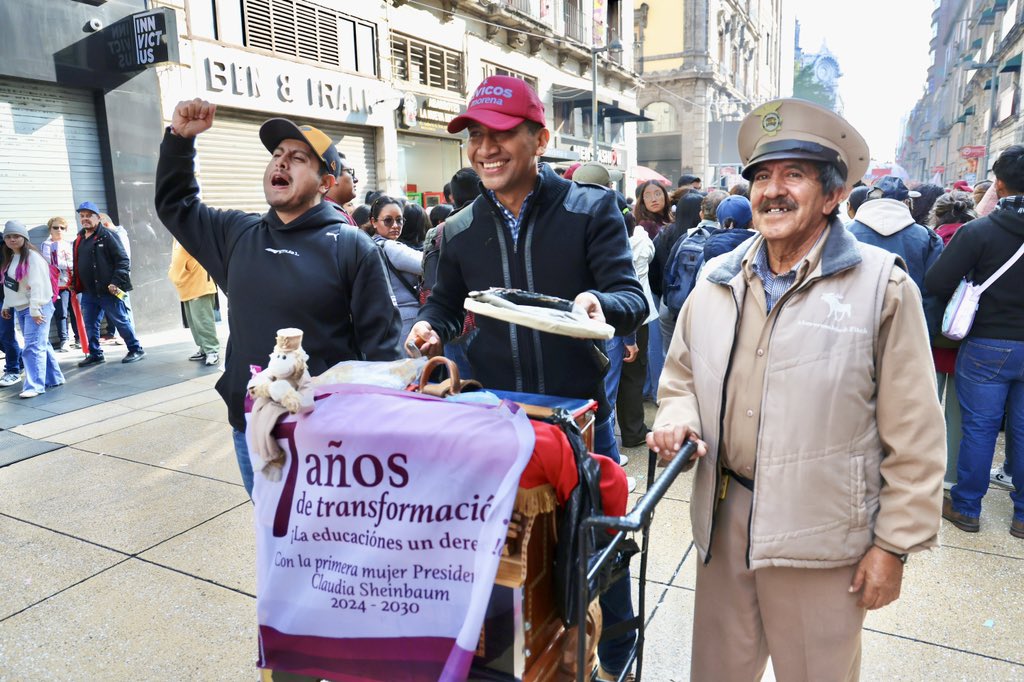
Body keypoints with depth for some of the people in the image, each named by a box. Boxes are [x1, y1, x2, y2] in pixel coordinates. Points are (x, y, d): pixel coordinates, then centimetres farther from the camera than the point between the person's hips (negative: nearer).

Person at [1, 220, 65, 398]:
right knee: (41, 344, 13)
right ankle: (54, 378, 21)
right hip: (19, 309, 9)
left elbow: (37, 285, -19)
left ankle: (35, 385, -14)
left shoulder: (32, 257, -13)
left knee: (33, 347, -13)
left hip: (37, 307, -9)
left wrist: (35, 310, -22)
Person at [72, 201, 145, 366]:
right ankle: (95, 354, 22)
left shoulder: (107, 235, -7)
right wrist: (76, 285, 16)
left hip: (108, 290, -7)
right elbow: (77, 266, 24)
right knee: (90, 325, 11)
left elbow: (122, 260, -13)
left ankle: (136, 350, 12)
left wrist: (116, 282, -19)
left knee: (121, 321, 0)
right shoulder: (78, 240, 16)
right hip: (88, 292, 7)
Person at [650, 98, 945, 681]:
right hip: (725, 520, 4)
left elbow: (914, 435, -7)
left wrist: (896, 544, -5)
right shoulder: (717, 280, 4)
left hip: (821, 539, -3)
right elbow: (682, 375, 15)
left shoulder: (882, 284, -8)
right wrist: (678, 420, -6)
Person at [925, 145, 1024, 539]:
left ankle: (966, 508, 19)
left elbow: (936, 283, -17)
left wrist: (968, 291, 3)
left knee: (979, 428, 7)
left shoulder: (977, 232, -14)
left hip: (987, 346, -4)